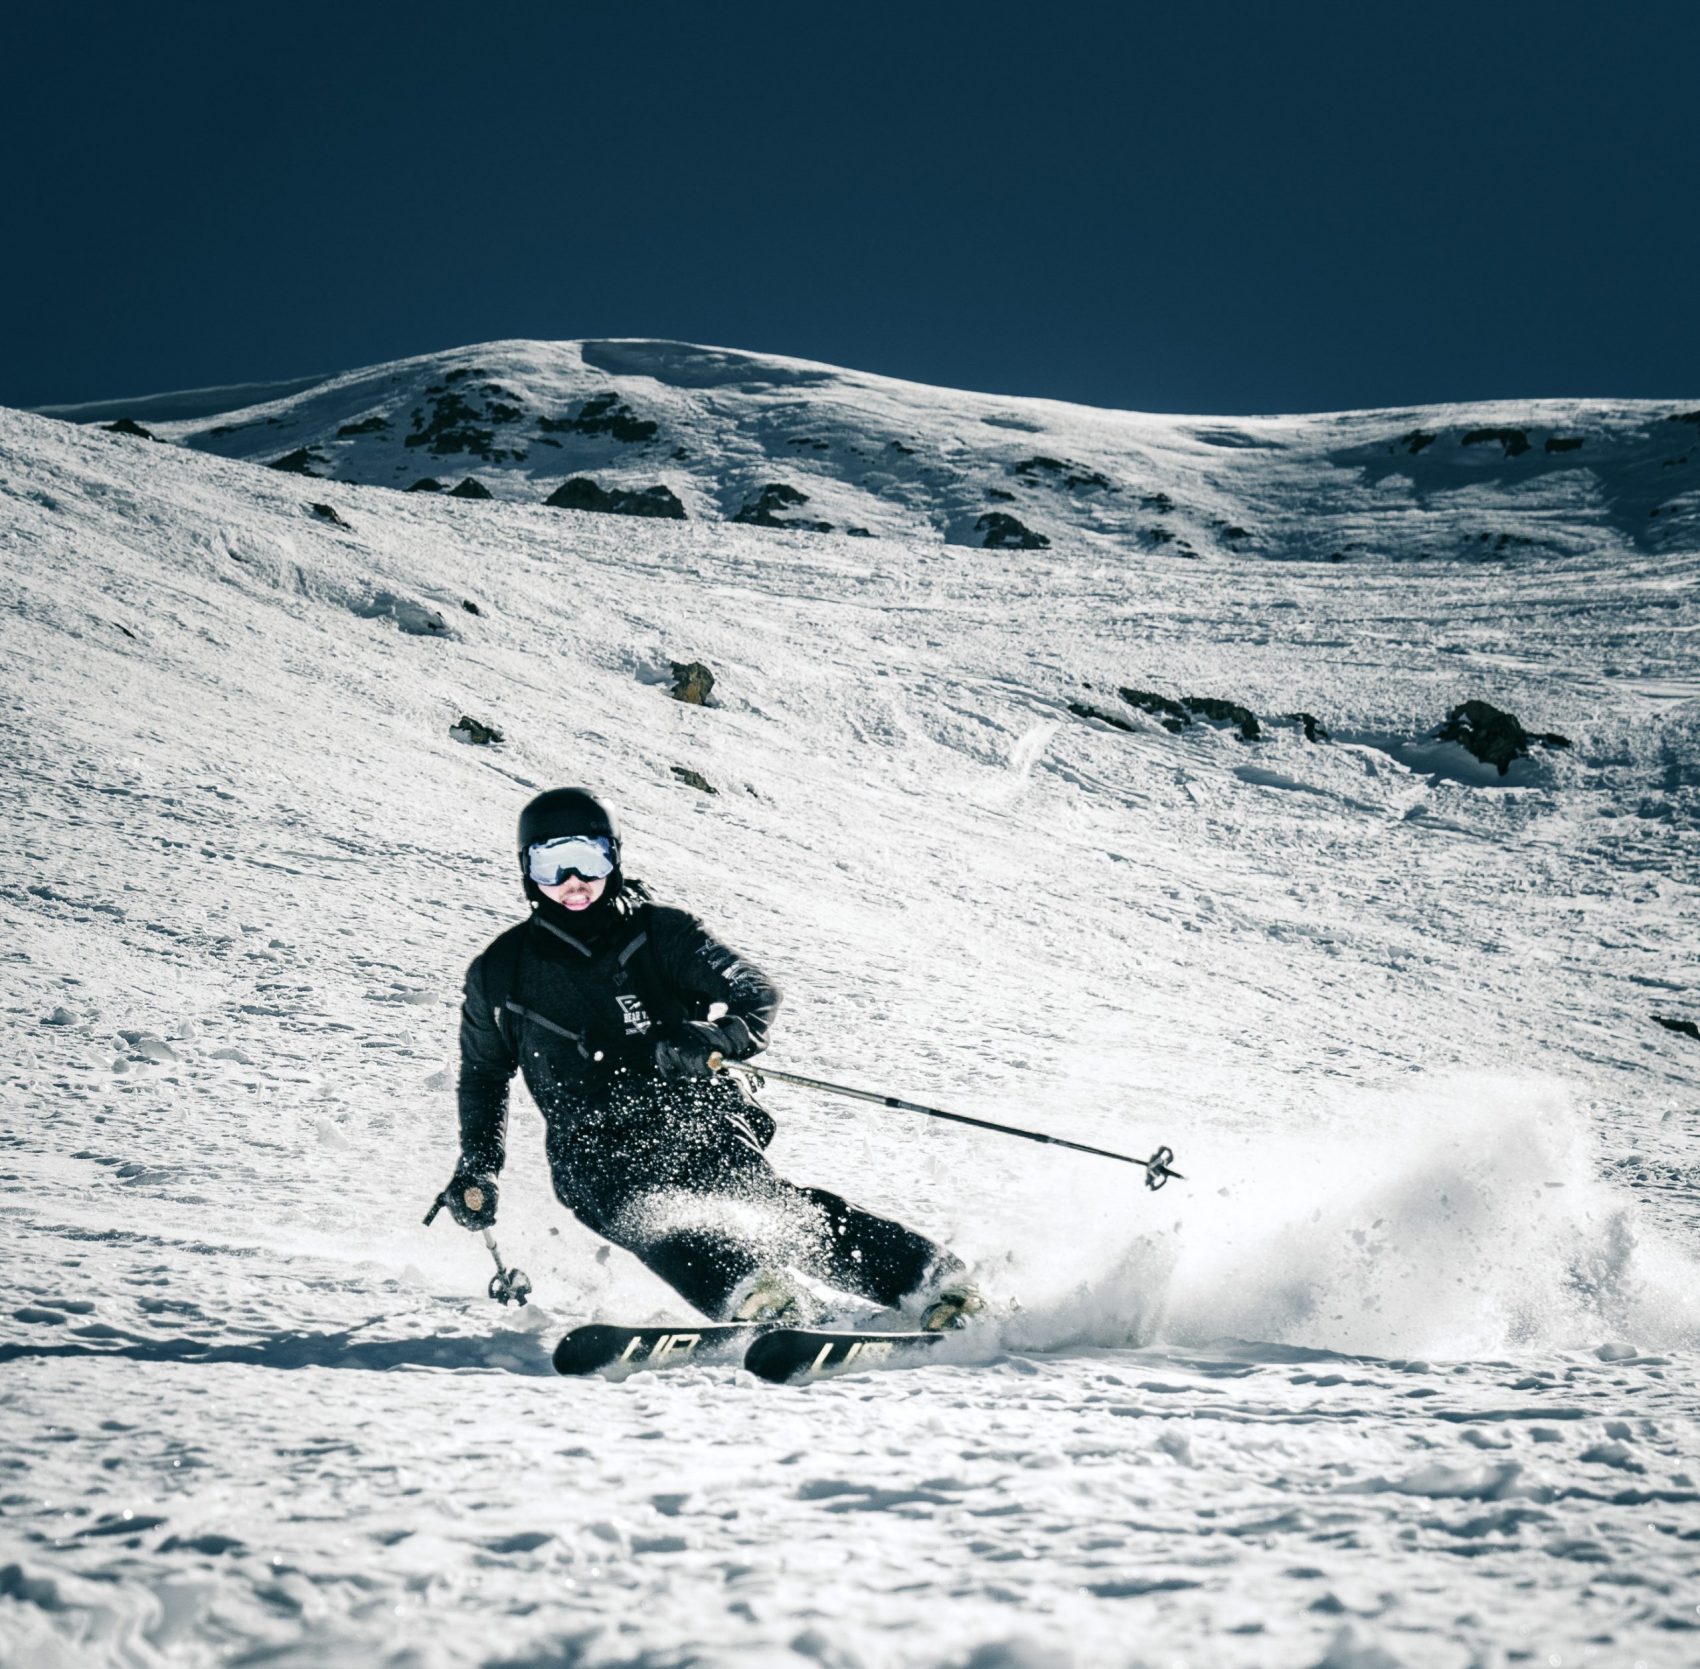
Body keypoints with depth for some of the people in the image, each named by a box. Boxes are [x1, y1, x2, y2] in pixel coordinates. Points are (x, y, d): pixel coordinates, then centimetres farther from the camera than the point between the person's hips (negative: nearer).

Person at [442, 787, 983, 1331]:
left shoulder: (659, 932, 7)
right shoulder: (500, 974, 12)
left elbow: (756, 995, 2)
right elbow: (484, 1073, 27)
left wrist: (714, 1042, -19)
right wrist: (478, 1166, 18)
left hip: (693, 1120, 1)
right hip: (593, 1151, -1)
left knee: (771, 1202, -26)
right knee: (657, 1221, -34)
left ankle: (931, 1282, -36)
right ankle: (754, 1293, -61)